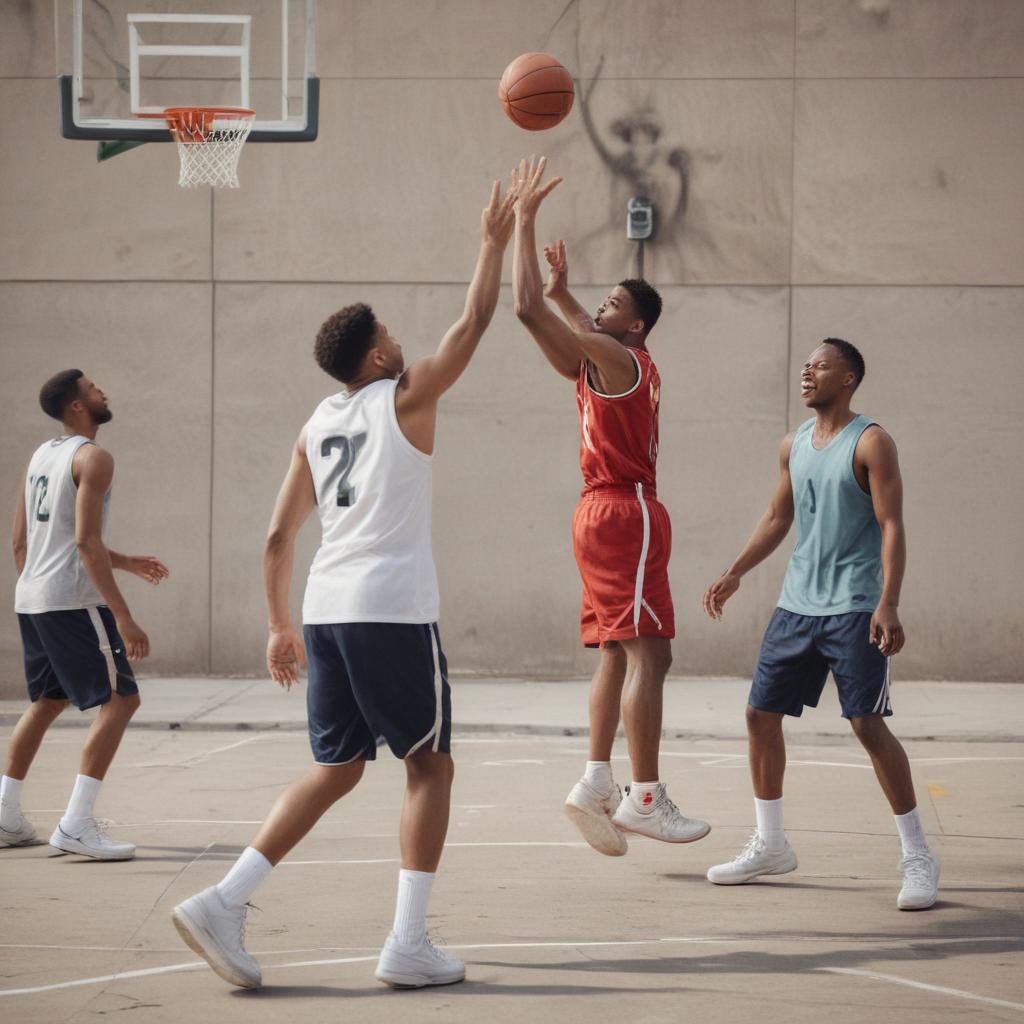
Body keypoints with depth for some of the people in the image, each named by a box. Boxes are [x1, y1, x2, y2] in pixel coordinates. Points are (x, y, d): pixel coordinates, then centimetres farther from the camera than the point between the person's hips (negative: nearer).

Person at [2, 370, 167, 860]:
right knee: (120, 700, -7)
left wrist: (124, 562, 28)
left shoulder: (41, 456, 17)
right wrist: (123, 617, -21)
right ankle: (76, 825, -16)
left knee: (46, 702, 22)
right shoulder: (92, 457, -10)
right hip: (72, 599, -9)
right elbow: (86, 542, -19)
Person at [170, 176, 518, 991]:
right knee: (430, 765, 5)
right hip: (394, 609, -6)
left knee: (337, 769, 13)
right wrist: (496, 242, 16)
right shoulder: (405, 399, -1)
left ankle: (224, 902, -1)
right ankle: (409, 944, -1)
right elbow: (474, 322, 3)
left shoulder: (316, 428, 16)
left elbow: (278, 539, 14)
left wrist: (282, 626, 21)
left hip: (326, 610, 6)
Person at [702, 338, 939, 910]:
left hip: (854, 609, -7)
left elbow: (892, 528, -15)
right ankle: (770, 846, 20)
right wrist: (736, 574, 14)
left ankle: (919, 857, -5)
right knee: (761, 714, 7)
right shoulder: (795, 446, 12)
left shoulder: (870, 443, -9)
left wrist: (887, 605, -25)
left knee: (869, 724, -13)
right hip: (797, 605, 7)